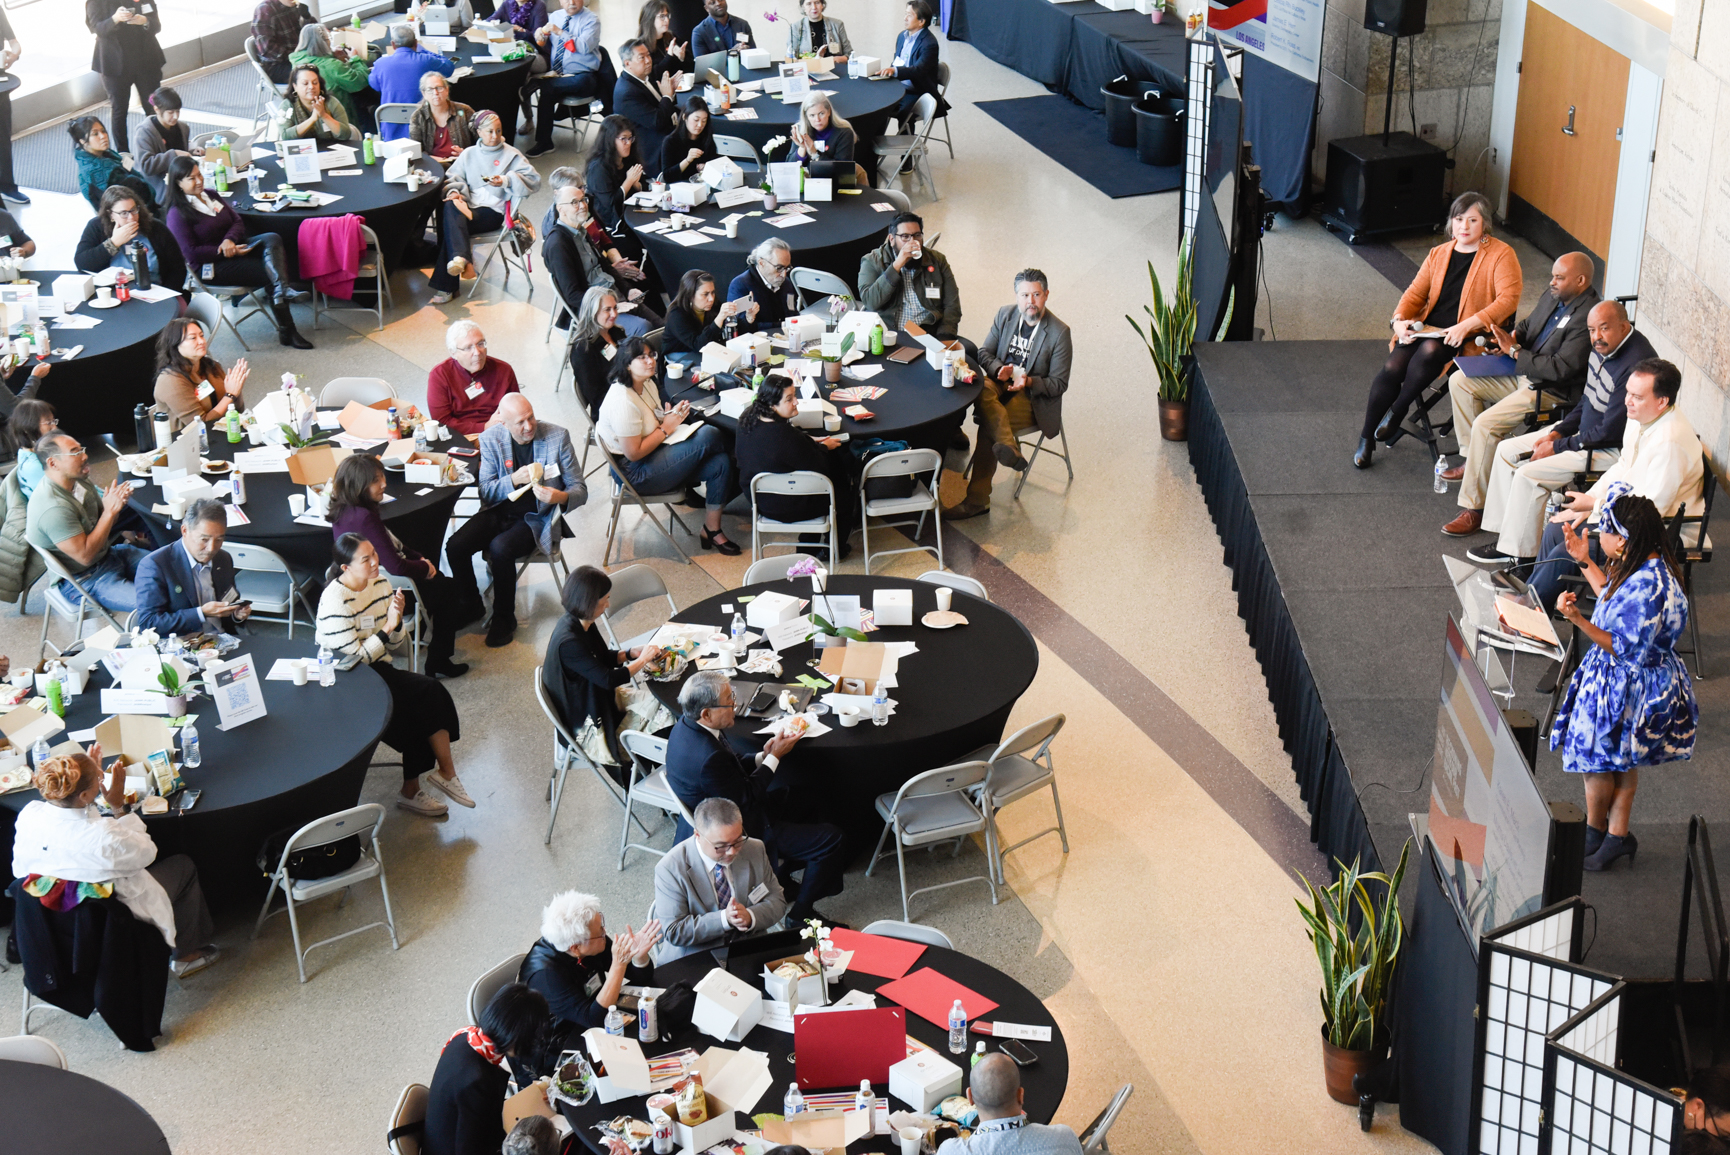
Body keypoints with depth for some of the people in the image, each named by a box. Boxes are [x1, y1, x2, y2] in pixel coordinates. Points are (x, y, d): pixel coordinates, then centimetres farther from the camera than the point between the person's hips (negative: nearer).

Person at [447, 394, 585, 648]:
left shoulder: (557, 436, -9)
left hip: (536, 517, -3)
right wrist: (514, 479, -23)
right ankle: (471, 606, 8)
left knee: (500, 548, -32)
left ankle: (504, 617, -9)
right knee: (455, 546, -20)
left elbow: (580, 490, -6)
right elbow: (485, 492, -2)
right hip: (499, 512, 3)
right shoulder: (491, 439, -3)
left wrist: (561, 497, -30)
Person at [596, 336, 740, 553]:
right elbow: (634, 453, -24)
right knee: (709, 436, -20)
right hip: (637, 473, -10)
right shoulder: (623, 401, -25)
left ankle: (712, 530, 0)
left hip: (656, 454, 10)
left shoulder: (648, 384, 6)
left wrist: (671, 417, -1)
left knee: (720, 463, -11)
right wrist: (666, 428, -16)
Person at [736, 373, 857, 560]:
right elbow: (817, 467, -22)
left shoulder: (748, 419, -10)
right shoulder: (783, 436, -37)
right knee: (846, 494, 17)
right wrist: (824, 447, -3)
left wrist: (810, 441, 4)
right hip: (786, 508, -8)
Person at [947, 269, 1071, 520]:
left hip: (1034, 398, -4)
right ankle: (1009, 448, -46)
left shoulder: (1059, 333, -9)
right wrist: (999, 369, -15)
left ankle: (977, 499, -24)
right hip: (1001, 384, 4)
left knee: (988, 425, -28)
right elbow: (984, 352, 8)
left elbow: (1059, 384, -6)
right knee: (982, 390, -34)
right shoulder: (1005, 315, 5)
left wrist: (1029, 382, -24)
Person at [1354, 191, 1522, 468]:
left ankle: (1397, 412, -12)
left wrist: (1466, 326, -23)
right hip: (1426, 329, 5)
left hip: (1469, 338, -5)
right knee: (1392, 367, -21)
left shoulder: (1501, 255, -1)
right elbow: (1415, 294, 16)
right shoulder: (1439, 254, 17)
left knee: (1429, 351, -36)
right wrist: (1399, 319, -7)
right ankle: (1366, 438, -7)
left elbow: (1508, 298, -13)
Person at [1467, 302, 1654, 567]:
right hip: (1584, 429, 11)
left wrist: (1557, 447, -16)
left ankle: (1519, 552, -6)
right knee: (1507, 451, 8)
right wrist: (1558, 431, 1)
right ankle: (1503, 532, 14)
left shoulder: (1634, 366, -29)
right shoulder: (1603, 347, 1)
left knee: (1529, 475, -21)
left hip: (1614, 449, -11)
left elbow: (1610, 433, -26)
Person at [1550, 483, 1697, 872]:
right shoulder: (1647, 565, -4)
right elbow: (1614, 599, 15)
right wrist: (1585, 562, 15)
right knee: (1622, 763, 22)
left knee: (1597, 759, 11)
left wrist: (1578, 621, -37)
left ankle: (1593, 833, 32)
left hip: (1628, 686, -10)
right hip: (1626, 679, 10)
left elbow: (1624, 649, -29)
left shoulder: (1647, 588, -35)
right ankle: (1617, 835, 36)